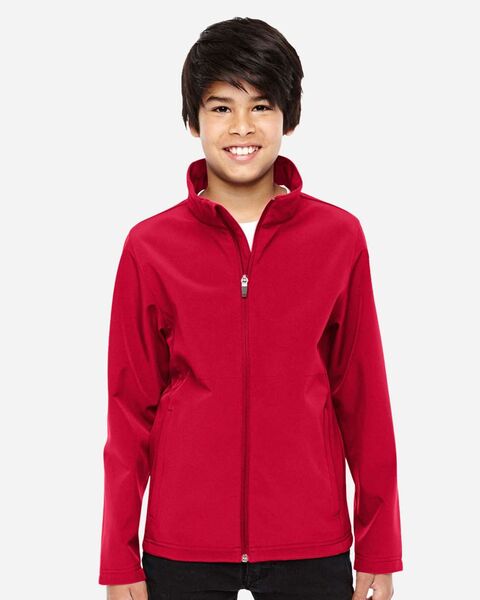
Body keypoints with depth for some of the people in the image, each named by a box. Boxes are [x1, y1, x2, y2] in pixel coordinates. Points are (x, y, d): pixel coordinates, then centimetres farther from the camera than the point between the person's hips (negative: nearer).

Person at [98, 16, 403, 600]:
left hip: (311, 547, 0)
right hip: (181, 549, 0)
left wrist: (379, 552, 2)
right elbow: (130, 407, 1)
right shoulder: (149, 245, -1)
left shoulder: (340, 237, -1)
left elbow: (363, 397, 2)